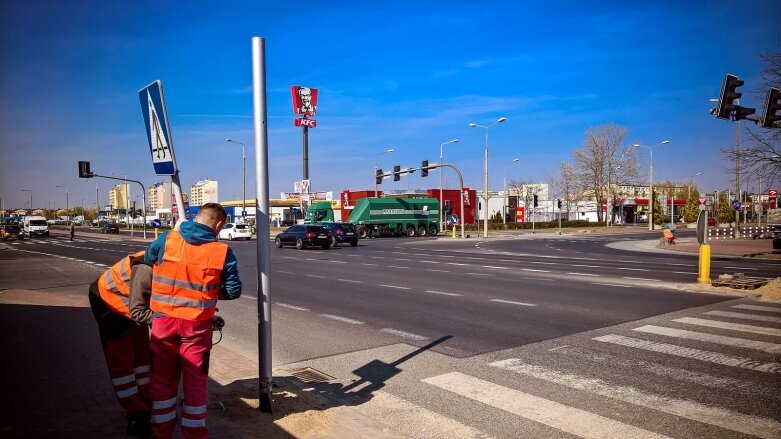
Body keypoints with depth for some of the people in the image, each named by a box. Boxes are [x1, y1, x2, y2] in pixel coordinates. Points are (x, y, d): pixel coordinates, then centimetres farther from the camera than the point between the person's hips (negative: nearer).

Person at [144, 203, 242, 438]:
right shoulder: (222, 251, -10)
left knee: (163, 378, 18)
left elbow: (147, 257, 16)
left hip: (164, 319, 2)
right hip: (197, 323, -2)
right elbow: (233, 291, -5)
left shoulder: (167, 239, -5)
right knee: (195, 380, 13)